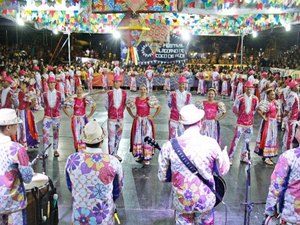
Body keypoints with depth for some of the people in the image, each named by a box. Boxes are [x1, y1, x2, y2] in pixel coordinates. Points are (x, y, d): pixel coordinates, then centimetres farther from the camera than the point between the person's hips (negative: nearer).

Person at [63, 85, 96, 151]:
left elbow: (94, 107, 3)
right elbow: (64, 108, 9)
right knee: (76, 136, 3)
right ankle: (77, 151, 13)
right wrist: (69, 116, 2)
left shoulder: (86, 99, -2)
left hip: (83, 119, -1)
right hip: (75, 120, 1)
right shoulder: (72, 100, 0)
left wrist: (89, 116, 1)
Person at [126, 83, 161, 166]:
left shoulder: (150, 99, -6)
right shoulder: (135, 99, 4)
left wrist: (153, 117, -6)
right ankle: (140, 156, 19)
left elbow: (159, 108, -5)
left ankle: (147, 158, 2)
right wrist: (132, 116, 9)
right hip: (138, 121, 3)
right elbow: (128, 107, 17)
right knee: (138, 138, 6)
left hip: (147, 121, -3)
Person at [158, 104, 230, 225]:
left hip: (182, 201, 0)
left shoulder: (169, 146, -14)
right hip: (206, 201, 0)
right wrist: (225, 154, 20)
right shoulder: (211, 143, -15)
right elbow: (223, 170, 0)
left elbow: (162, 177, -3)